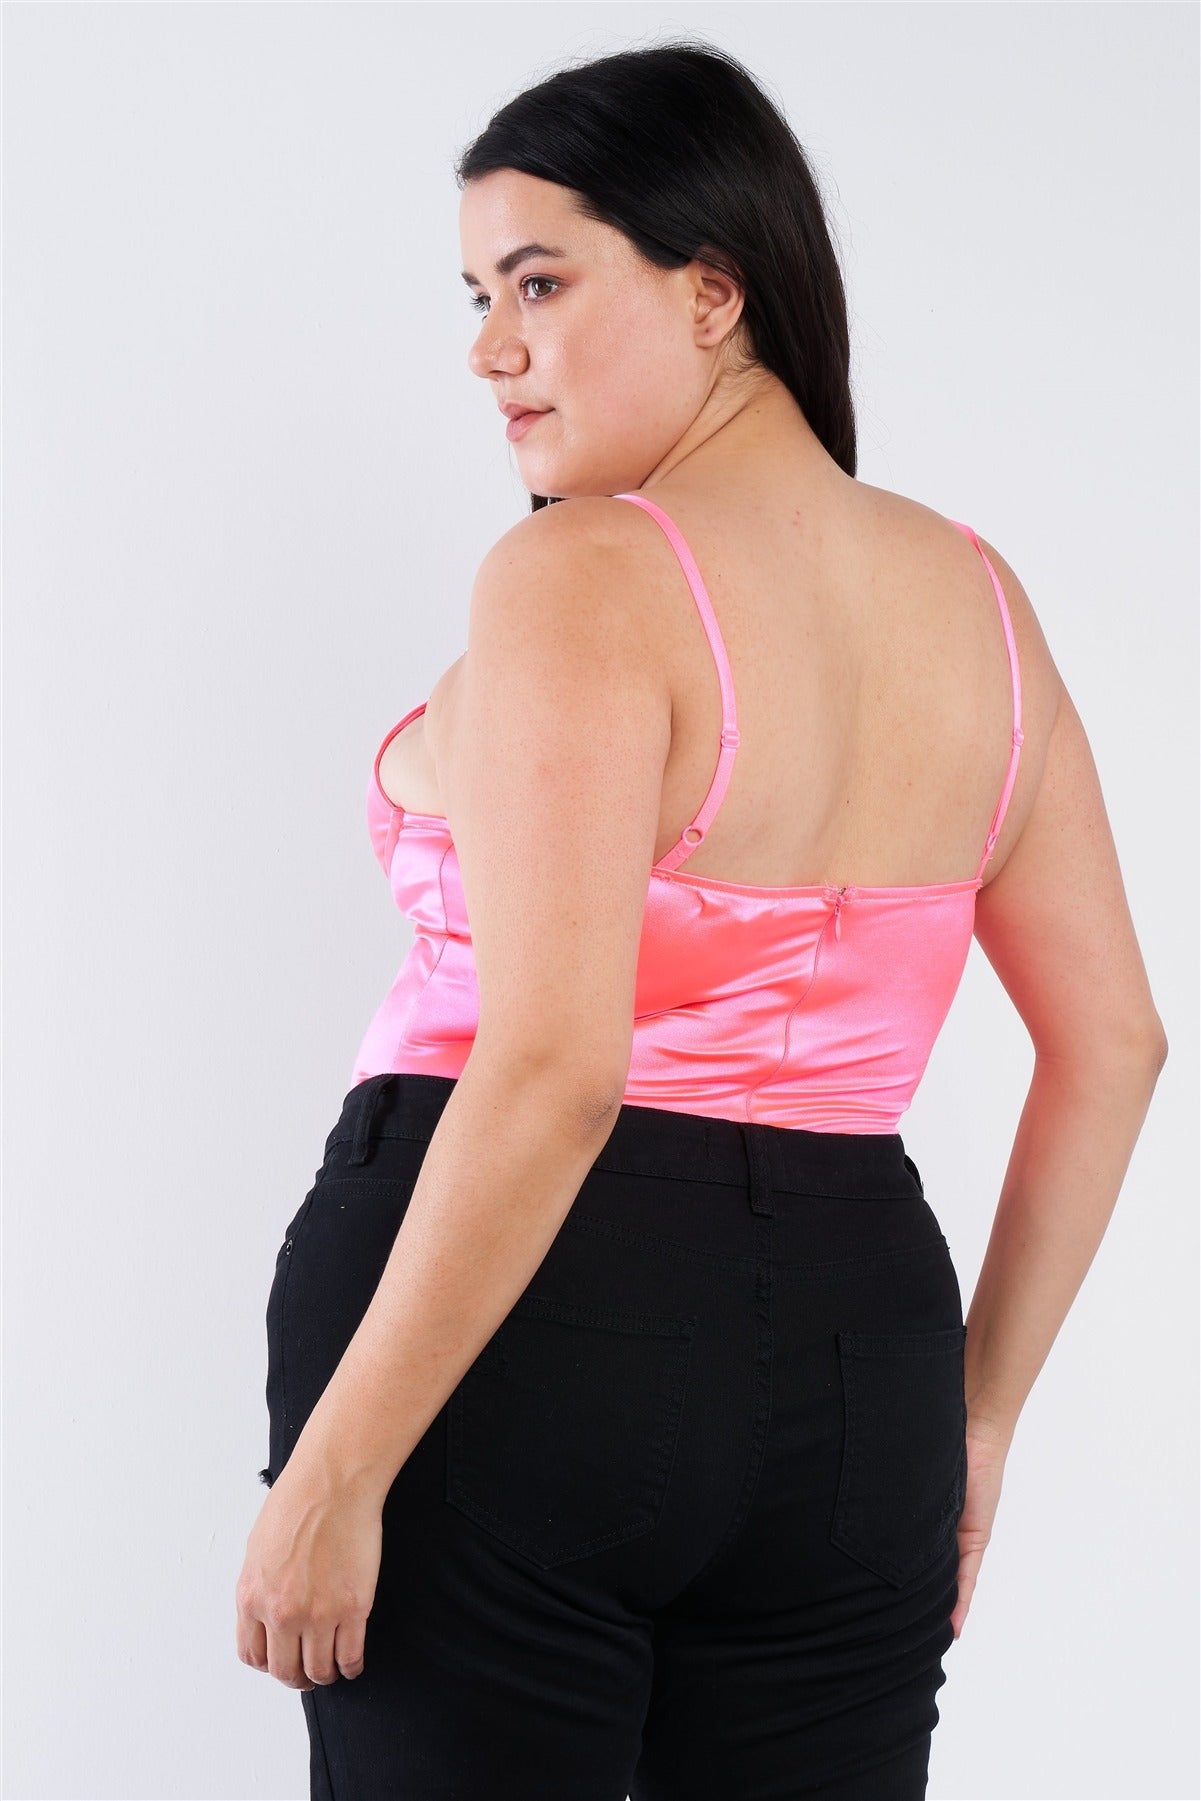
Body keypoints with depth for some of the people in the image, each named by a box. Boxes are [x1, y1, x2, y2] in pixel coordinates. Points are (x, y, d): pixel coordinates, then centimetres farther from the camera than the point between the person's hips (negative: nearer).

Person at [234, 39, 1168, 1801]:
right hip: (858, 1334, 6)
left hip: (523, 1332, -6)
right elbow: (1112, 1043, 12)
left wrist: (332, 1472, -17)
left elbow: (551, 1074, -21)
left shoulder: (580, 578, -13)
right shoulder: (975, 593, 9)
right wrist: (977, 1411, 18)